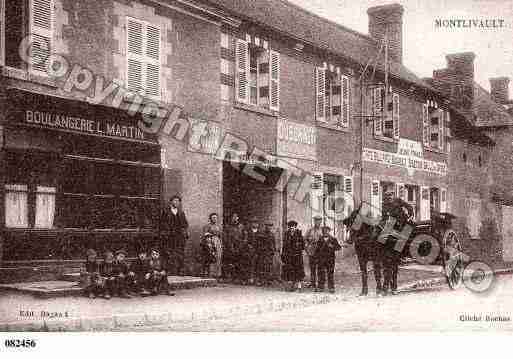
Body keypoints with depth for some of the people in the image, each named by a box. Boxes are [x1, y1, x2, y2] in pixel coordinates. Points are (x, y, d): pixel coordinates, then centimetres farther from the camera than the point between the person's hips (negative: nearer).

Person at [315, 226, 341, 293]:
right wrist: (316, 257, 9)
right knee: (320, 273, 4)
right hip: (321, 259, 2)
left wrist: (332, 246, -19)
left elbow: (338, 247, -2)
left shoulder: (333, 239, 2)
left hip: (330, 259, -2)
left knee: (330, 273, -2)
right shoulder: (320, 240, 10)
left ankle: (331, 288, 6)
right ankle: (320, 287, 13)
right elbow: (317, 249, 14)